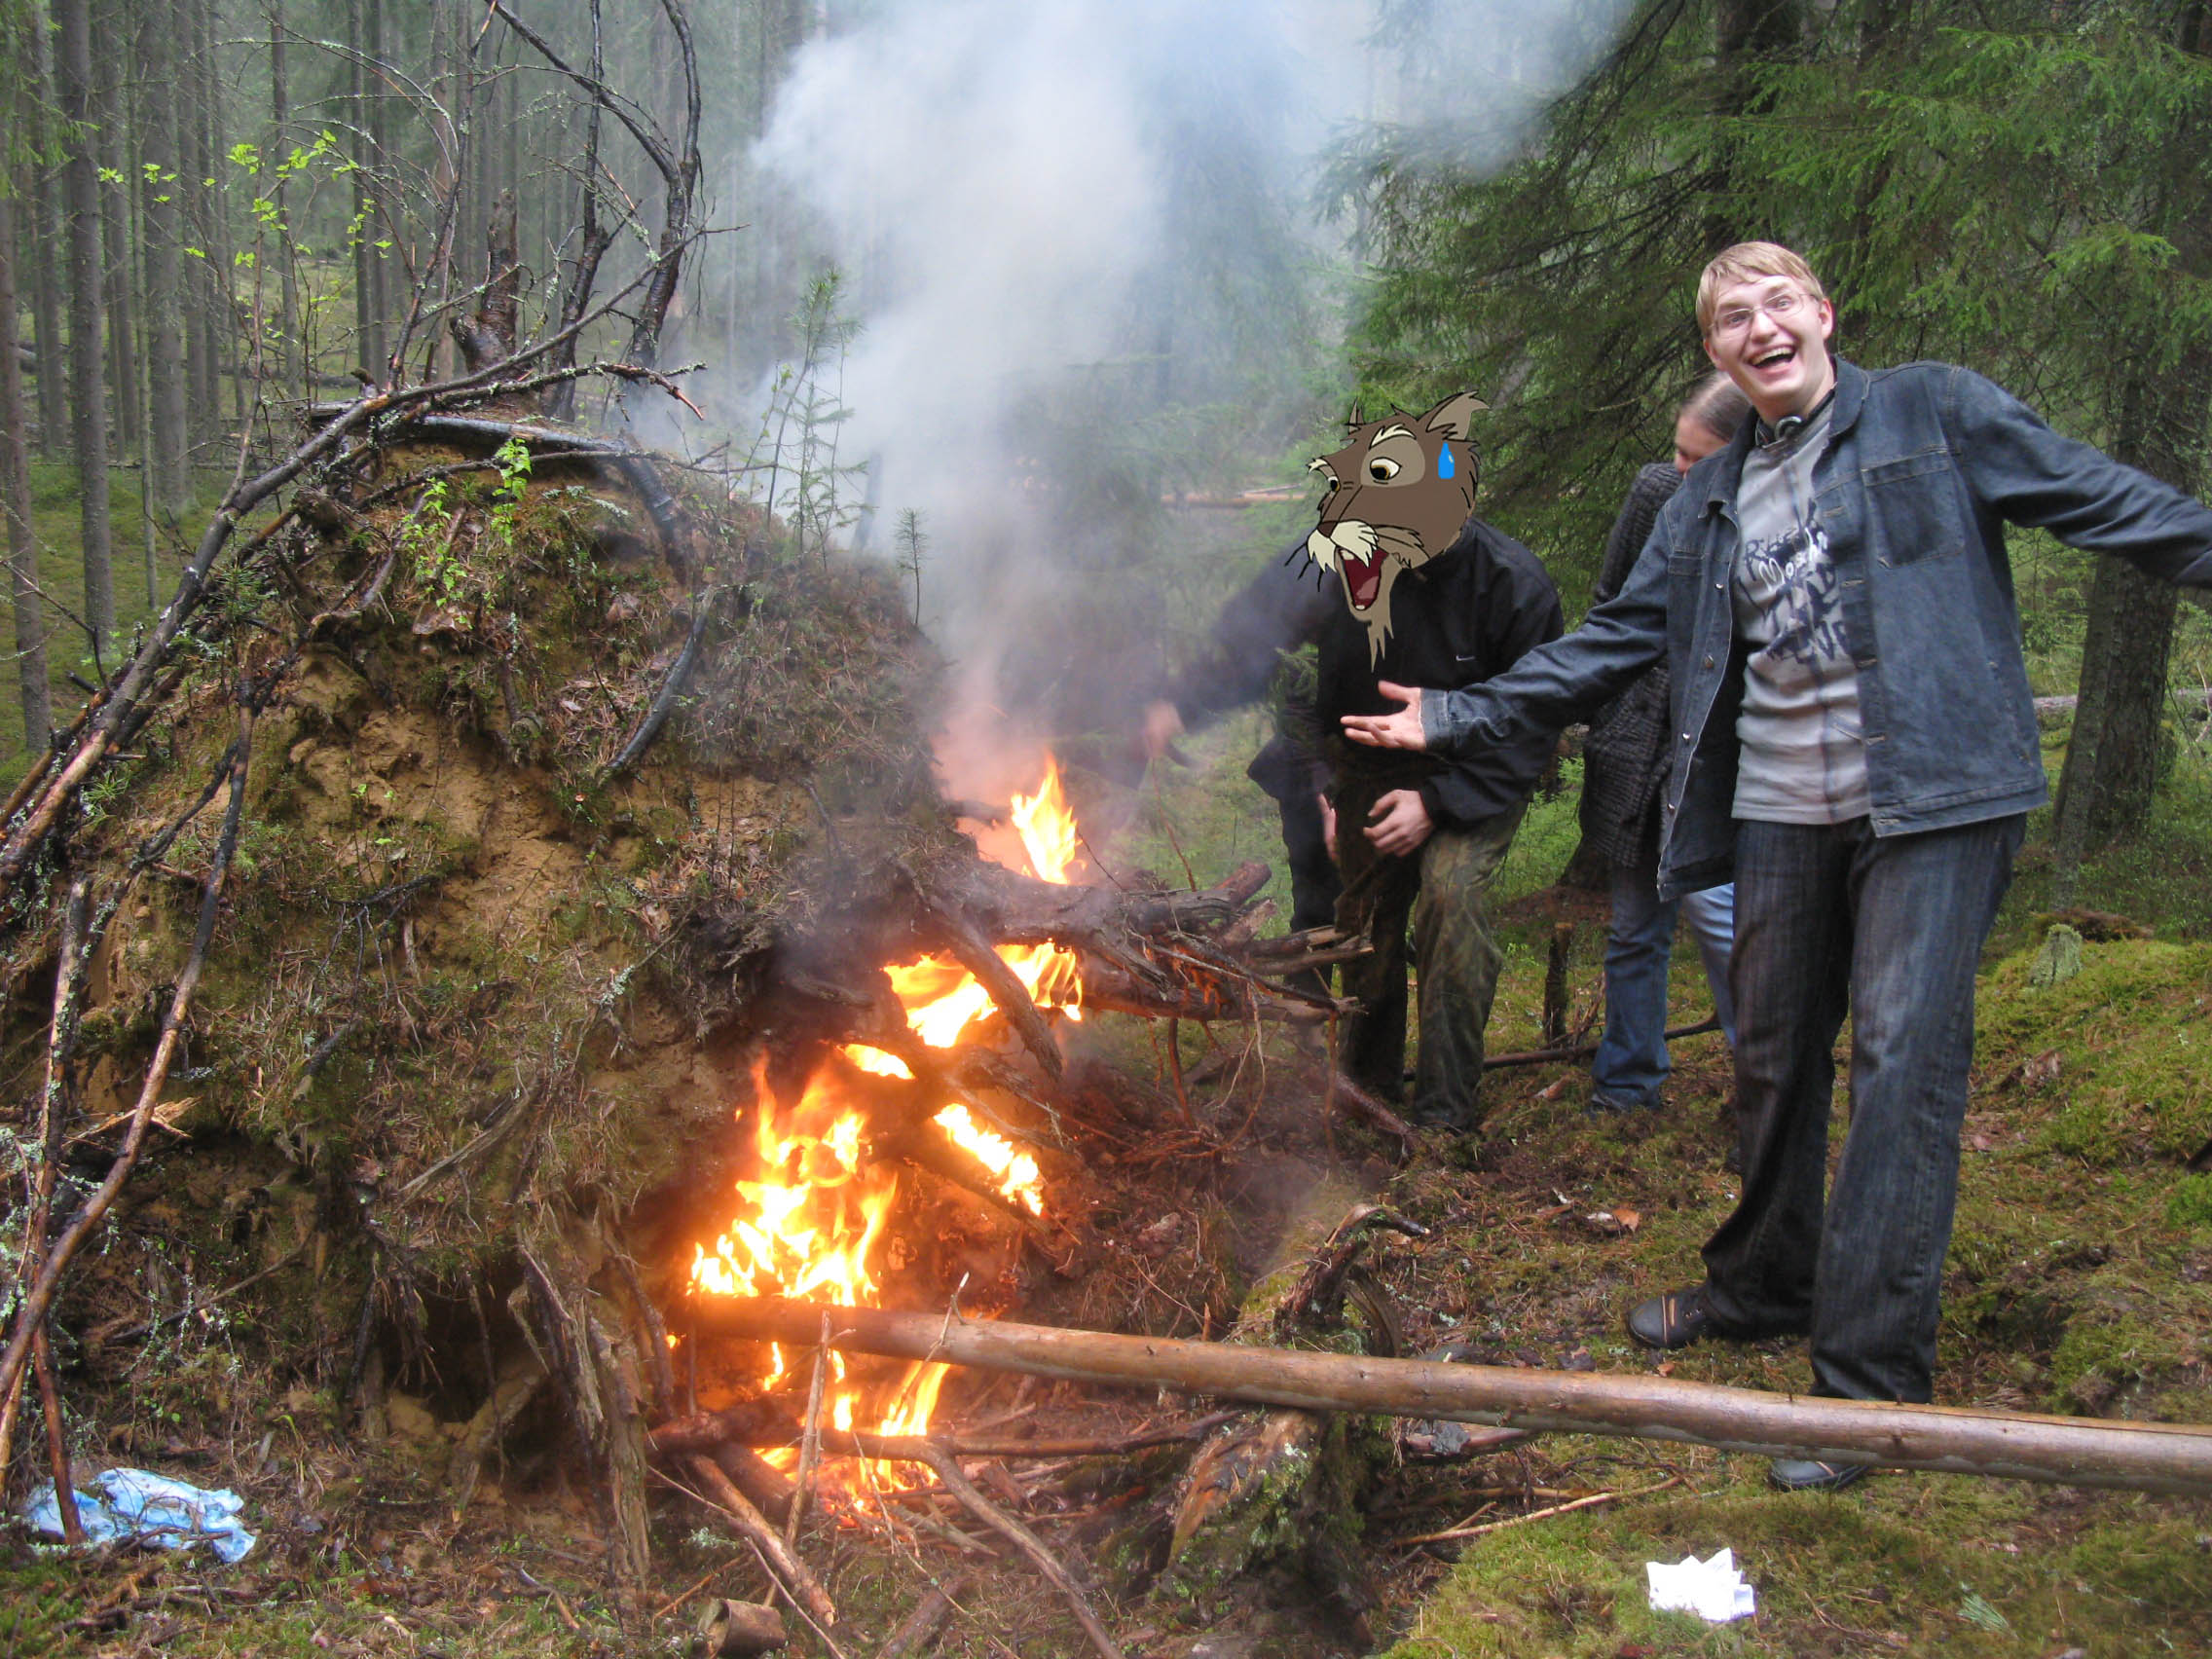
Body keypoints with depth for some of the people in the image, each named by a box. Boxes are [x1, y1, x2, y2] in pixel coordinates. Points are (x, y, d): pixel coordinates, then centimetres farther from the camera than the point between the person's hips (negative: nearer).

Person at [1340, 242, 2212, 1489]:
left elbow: (2111, 504, 2)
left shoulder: (1936, 415, 3)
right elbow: (1614, 642, 15)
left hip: (1931, 794, -5)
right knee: (1773, 1060, 14)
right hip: (1781, 810, 5)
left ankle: (1871, 1371, -3)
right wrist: (1458, 719, 11)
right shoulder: (1711, 502, 15)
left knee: (1905, 1060, -9)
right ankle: (1764, 1287, 34)